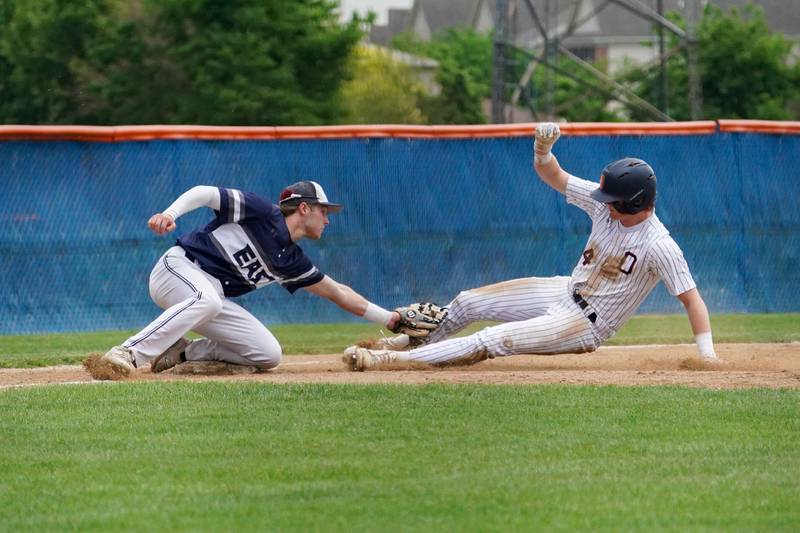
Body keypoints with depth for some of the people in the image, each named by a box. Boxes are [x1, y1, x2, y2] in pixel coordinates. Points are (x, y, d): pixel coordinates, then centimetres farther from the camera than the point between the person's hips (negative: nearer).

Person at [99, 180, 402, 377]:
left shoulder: (292, 262, 13)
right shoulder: (261, 212, -7)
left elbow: (339, 293, 21)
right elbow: (204, 193, -13)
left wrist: (388, 318, 21)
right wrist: (169, 214, -31)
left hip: (213, 298, 8)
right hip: (178, 269, -8)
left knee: (269, 355, -4)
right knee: (207, 299, -42)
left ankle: (182, 352, 2)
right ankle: (130, 354, -44)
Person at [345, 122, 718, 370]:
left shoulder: (659, 246, -27)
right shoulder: (605, 203, -7)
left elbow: (692, 298, -26)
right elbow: (551, 174, -2)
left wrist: (707, 354, -34)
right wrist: (542, 149, -24)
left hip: (586, 326, -8)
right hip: (566, 291, 8)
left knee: (495, 340, -22)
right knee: (467, 303, 9)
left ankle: (394, 360, -19)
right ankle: (417, 341, 38)